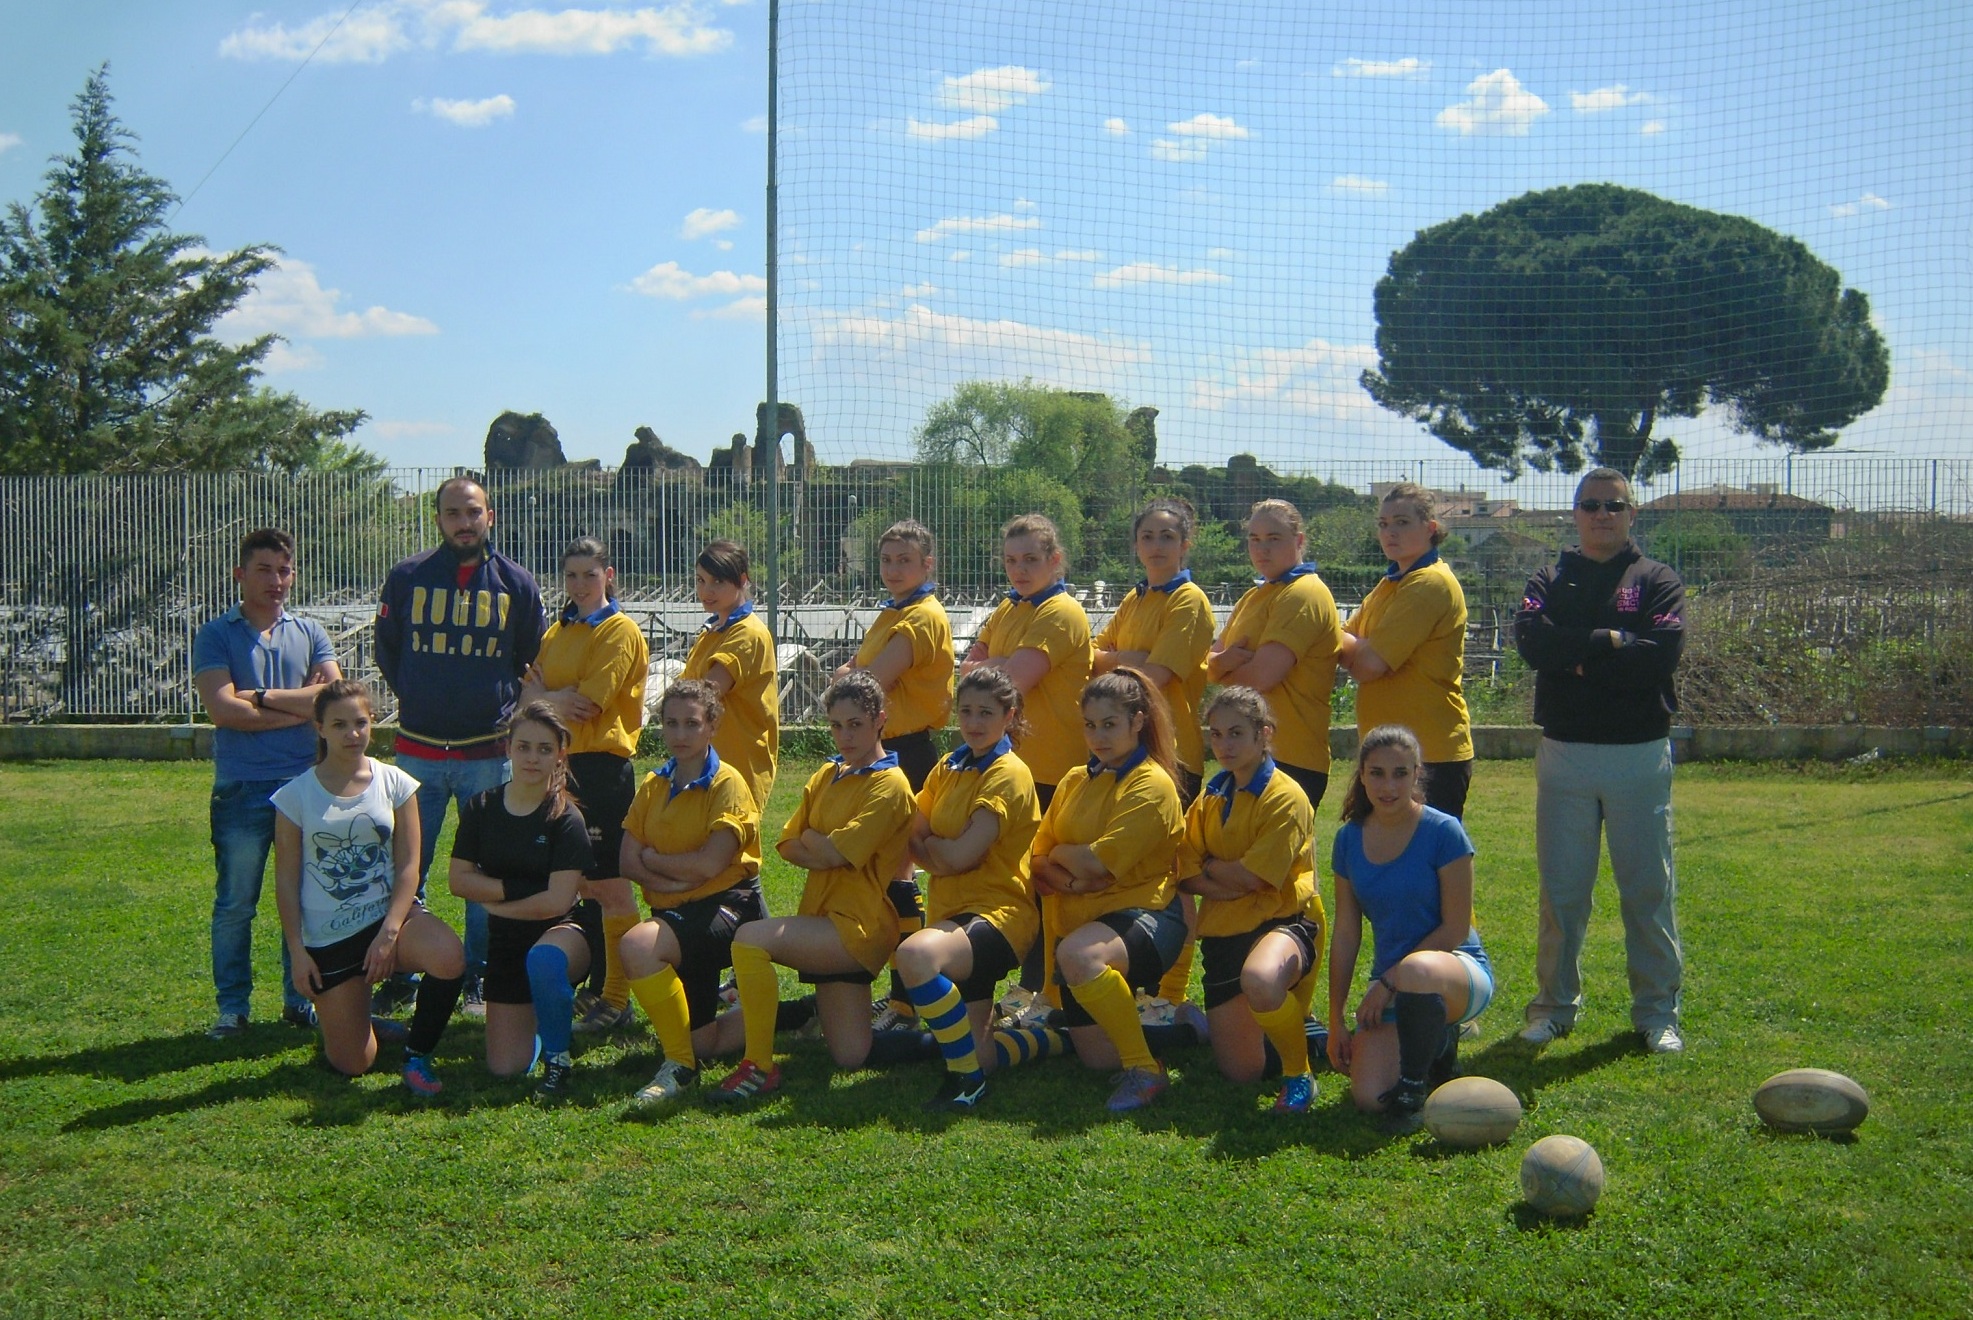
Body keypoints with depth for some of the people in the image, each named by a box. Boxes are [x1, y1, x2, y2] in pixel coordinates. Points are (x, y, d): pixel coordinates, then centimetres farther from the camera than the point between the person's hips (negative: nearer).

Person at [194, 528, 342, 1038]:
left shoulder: (310, 633, 11)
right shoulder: (216, 635, 2)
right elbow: (221, 709, -11)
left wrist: (262, 697, -8)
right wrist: (301, 706, -8)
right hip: (242, 790, -2)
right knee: (235, 905, 3)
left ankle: (300, 1000, 21)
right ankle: (232, 1007, 14)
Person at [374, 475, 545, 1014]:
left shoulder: (517, 584, 2)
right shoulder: (407, 578, 2)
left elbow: (533, 662, 14)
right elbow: (386, 650, 15)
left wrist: (502, 705, 9)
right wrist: (417, 701, 12)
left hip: (488, 753, 0)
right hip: (418, 751, 0)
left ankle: (477, 977, 15)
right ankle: (400, 974, 14)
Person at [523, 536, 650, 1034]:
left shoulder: (620, 631, -6)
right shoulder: (558, 632, 18)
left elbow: (587, 704, -14)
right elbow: (529, 690, 10)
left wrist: (545, 696, 1)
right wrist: (557, 698, -10)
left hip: (602, 764, -8)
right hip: (559, 763, 8)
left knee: (607, 884, -5)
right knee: (573, 878, 12)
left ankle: (616, 998, 1)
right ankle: (588, 984, 21)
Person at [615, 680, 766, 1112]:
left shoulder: (728, 784, -10)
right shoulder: (653, 785, 10)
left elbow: (709, 863, -21)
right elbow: (627, 860, 2)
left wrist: (653, 858, -6)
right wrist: (670, 879, -15)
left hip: (727, 906, -7)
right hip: (677, 914, 7)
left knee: (639, 944, -35)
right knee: (702, 1041, 10)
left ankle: (680, 1068, -22)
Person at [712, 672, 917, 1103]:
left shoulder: (890, 785, -10)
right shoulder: (827, 775, 15)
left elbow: (837, 850, -18)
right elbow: (789, 845, 9)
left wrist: (811, 838, 3)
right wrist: (824, 852, -10)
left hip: (857, 925, -7)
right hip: (823, 916, 7)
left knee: (751, 939, -28)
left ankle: (760, 1067, -19)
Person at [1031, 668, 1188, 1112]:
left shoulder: (1152, 785, -10)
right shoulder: (1075, 781, 12)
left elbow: (1099, 862, -18)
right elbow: (1039, 860, 8)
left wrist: (1062, 852, 1)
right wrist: (1069, 879, -12)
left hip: (1142, 914, -7)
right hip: (1079, 919, 7)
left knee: (1079, 954, -41)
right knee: (1096, 1057, 7)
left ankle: (1146, 1070, -27)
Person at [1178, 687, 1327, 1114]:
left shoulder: (1286, 797, -9)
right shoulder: (1210, 800, 11)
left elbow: (1252, 876, -15)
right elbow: (1188, 876, 3)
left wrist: (1211, 866, 2)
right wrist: (1230, 880, -13)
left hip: (1284, 920, -6)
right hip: (1223, 930, 6)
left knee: (1260, 980, -43)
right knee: (1240, 1071, 4)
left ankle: (1299, 1072, -16)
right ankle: (1280, 1027, 38)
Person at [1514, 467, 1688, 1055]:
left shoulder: (1658, 582, 5)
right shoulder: (1549, 582, 10)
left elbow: (1663, 653, -13)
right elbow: (1533, 643, -9)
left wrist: (1579, 659, -10)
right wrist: (1610, 641, -13)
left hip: (1639, 754, -1)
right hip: (1564, 752, 2)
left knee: (1649, 886, 3)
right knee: (1560, 887, 6)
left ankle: (1658, 1012, 12)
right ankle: (1555, 1005, 16)